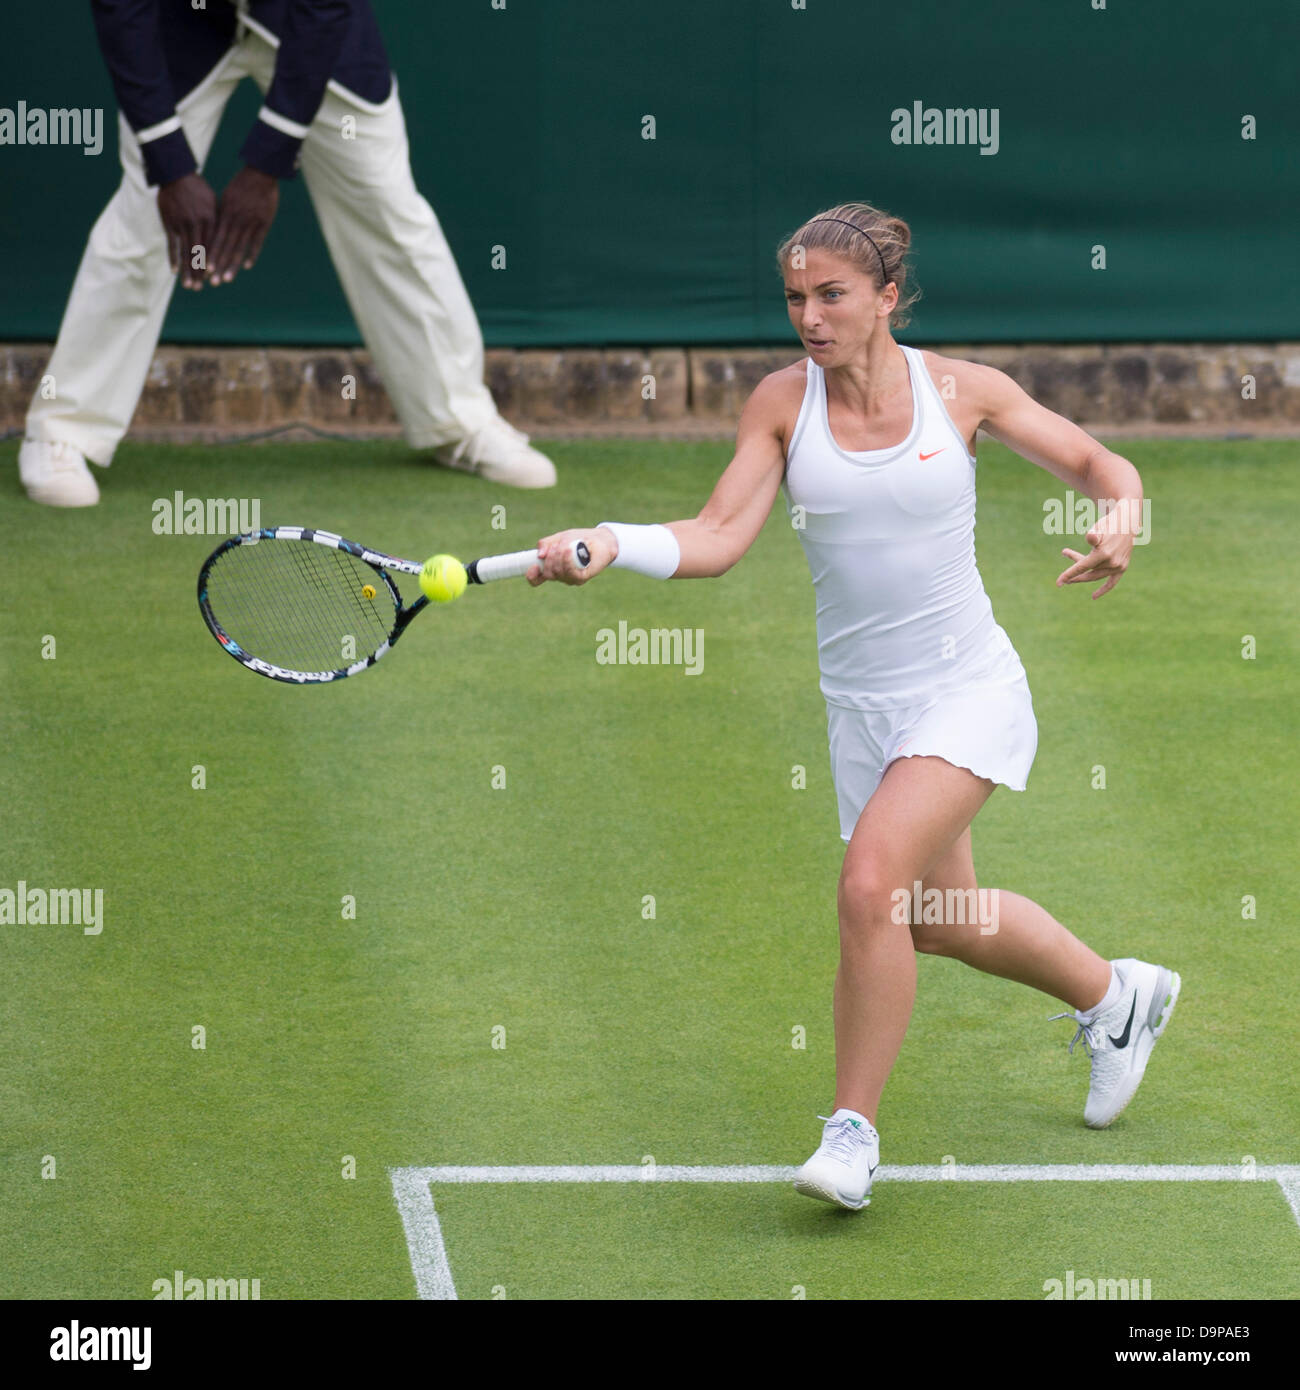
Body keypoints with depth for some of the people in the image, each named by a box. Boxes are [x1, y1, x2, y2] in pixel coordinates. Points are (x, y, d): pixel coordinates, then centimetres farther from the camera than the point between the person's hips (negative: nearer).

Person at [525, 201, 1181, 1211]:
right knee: (943, 920, 18)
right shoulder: (784, 402, -3)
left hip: (969, 688, -4)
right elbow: (717, 539, -11)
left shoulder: (962, 389, -7)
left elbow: (1100, 464, 4)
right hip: (863, 704, 4)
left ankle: (854, 1128, -10)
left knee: (873, 883, -23)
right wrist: (610, 544, -29)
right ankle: (1117, 996, 48)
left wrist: (1121, 523, -18)